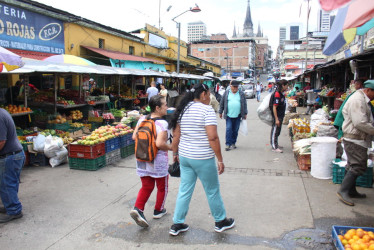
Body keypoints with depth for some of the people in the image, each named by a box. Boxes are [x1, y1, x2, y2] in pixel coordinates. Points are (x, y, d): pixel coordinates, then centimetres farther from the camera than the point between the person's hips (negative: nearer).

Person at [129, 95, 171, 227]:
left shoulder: (142, 119, 0)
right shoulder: (162, 123, -21)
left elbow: (134, 137, 3)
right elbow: (160, 144, -30)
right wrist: (171, 147, -12)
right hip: (158, 161, -5)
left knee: (146, 187, 18)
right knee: (162, 187, 18)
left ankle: (138, 209, 1)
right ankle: (158, 210, 32)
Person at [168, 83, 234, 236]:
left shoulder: (183, 109, 6)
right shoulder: (207, 110, -14)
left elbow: (176, 135, 9)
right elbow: (212, 138, -20)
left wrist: (175, 153, 20)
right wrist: (220, 160, -14)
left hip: (184, 157, 6)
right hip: (203, 159, -6)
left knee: (184, 190, 15)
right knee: (213, 191, 12)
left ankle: (177, 224, 22)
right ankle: (221, 222, 30)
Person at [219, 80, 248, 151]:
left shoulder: (241, 93, 6)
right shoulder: (226, 93, 3)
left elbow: (244, 104, 9)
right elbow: (222, 103, 7)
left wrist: (245, 113, 7)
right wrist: (220, 112, 8)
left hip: (237, 115, 2)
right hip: (229, 115, -1)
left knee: (235, 130, 8)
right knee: (228, 129, -7)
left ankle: (233, 143, 20)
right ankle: (228, 144, -3)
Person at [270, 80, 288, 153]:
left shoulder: (281, 94, 10)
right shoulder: (277, 94, -21)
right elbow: (274, 107, -23)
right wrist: (276, 119, -24)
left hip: (280, 116, 10)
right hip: (277, 116, -10)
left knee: (278, 131, 18)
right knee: (275, 131, -2)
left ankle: (275, 144, 31)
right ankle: (274, 147, 3)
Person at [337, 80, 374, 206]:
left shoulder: (364, 101, 18)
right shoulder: (357, 100, -17)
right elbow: (360, 123, -24)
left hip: (357, 140, 11)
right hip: (355, 140, -11)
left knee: (353, 166, 15)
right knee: (359, 166, -11)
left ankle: (351, 191, 24)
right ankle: (343, 191, -7)